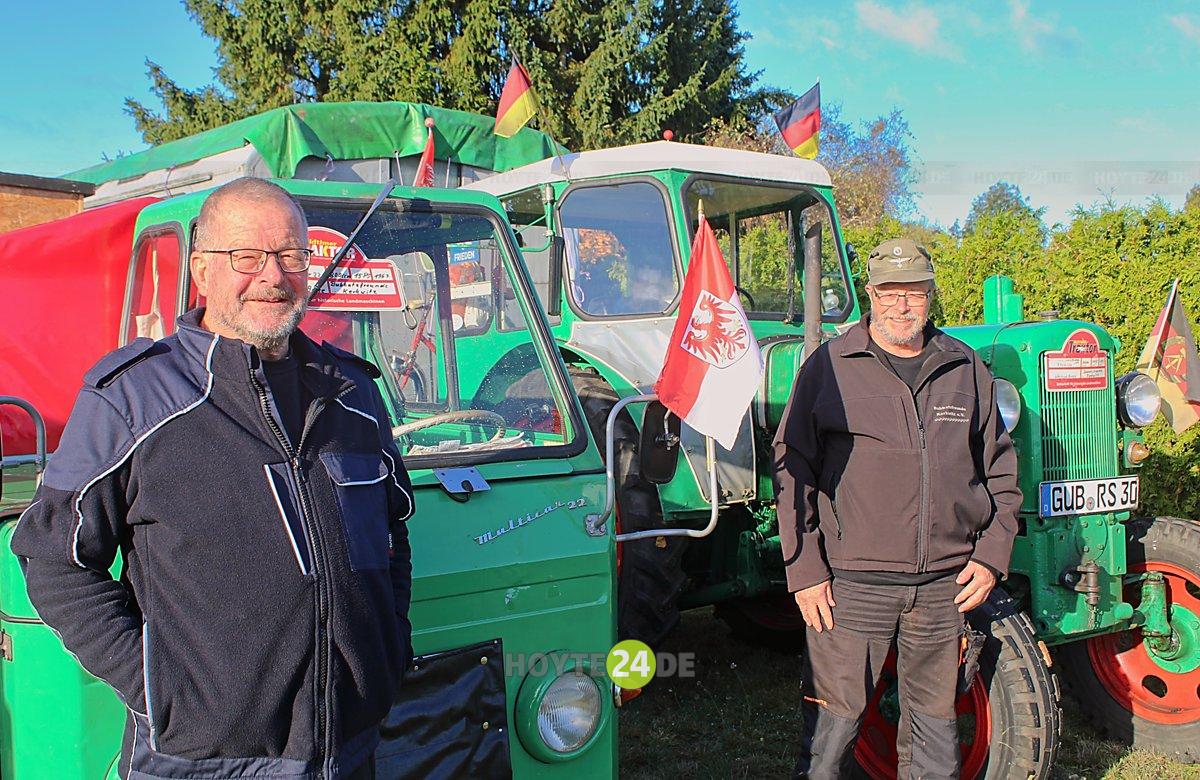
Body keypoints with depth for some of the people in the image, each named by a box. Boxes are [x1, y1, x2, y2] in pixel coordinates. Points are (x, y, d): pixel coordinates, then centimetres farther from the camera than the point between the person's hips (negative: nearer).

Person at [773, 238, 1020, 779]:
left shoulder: (965, 370, 9)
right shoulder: (829, 367, -2)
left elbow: (1001, 469, 16)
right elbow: (792, 469, -2)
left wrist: (991, 554, 6)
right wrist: (804, 568, -7)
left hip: (945, 583, 3)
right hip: (850, 583, -3)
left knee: (935, 720, 15)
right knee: (833, 719, 2)